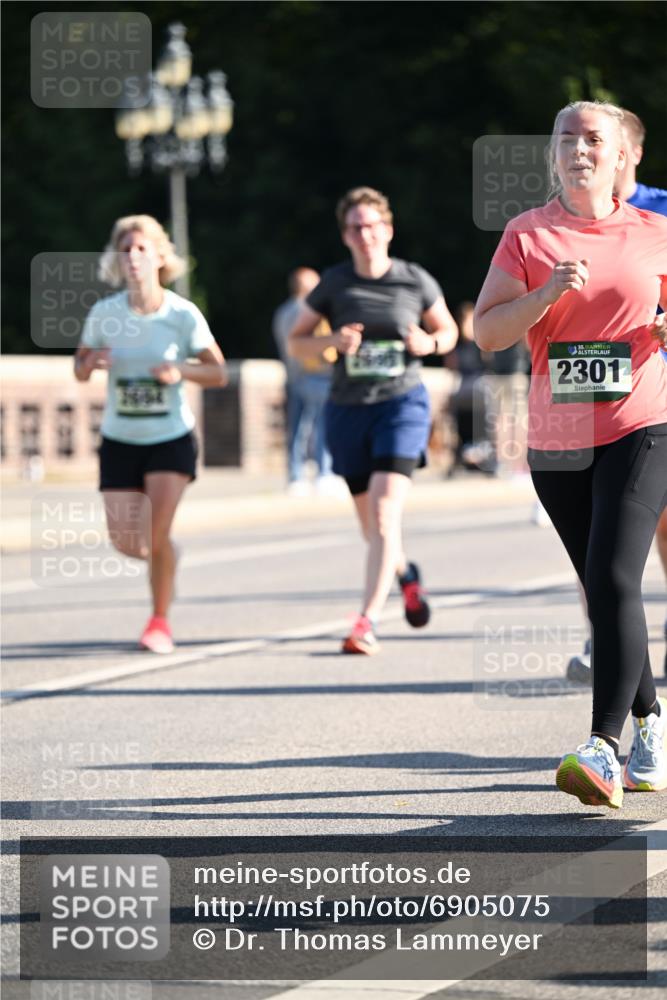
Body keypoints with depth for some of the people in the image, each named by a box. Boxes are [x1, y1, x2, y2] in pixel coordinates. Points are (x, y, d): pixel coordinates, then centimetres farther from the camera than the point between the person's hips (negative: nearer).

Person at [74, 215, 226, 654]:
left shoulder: (183, 314, -11)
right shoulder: (104, 313, -7)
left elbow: (219, 373, -4)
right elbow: (80, 368, 5)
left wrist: (181, 371, -23)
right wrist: (91, 363, -19)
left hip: (172, 439, -2)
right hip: (120, 440, 2)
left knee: (157, 533, -14)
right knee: (127, 542, 0)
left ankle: (160, 621, 7)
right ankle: (165, 552, 37)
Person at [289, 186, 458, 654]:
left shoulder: (416, 281, -2)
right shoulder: (335, 283, 0)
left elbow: (448, 330, 12)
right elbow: (296, 342, 7)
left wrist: (430, 343, -11)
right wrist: (332, 342, -13)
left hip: (403, 403, -3)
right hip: (348, 409, 3)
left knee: (385, 512, -19)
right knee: (372, 524, 13)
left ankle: (368, 621, -21)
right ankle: (406, 573, 46)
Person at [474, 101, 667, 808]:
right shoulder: (527, 234, 6)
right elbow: (487, 332, -1)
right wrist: (549, 292, -16)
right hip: (555, 440, 3)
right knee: (602, 590, 10)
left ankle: (604, 750, -24)